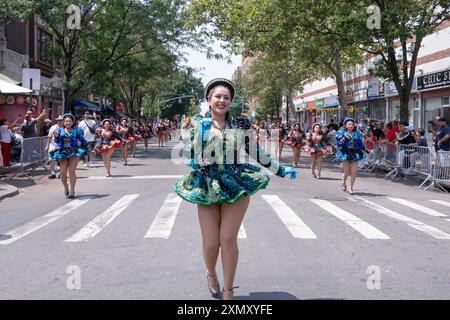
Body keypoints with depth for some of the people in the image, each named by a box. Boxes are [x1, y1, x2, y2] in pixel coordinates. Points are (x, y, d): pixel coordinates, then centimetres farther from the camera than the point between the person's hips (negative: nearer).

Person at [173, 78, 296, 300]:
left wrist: (281, 170, 13)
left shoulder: (240, 124, 5)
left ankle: (228, 291, 14)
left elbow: (256, 152, 12)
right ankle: (211, 274, 35)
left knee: (228, 239, -4)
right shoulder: (198, 124, 3)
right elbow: (190, 155, -5)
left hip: (236, 184, 0)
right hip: (207, 186, 0)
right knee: (211, 242, 0)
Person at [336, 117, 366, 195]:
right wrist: (344, 137, -18)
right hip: (345, 154, -2)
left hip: (355, 154, 2)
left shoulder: (357, 133, 9)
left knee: (353, 172, -4)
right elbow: (338, 144, -6)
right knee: (347, 172, 0)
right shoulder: (341, 133, 1)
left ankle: (351, 187, 9)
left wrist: (364, 150, 7)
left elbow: (360, 144, 17)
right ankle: (344, 182, 33)